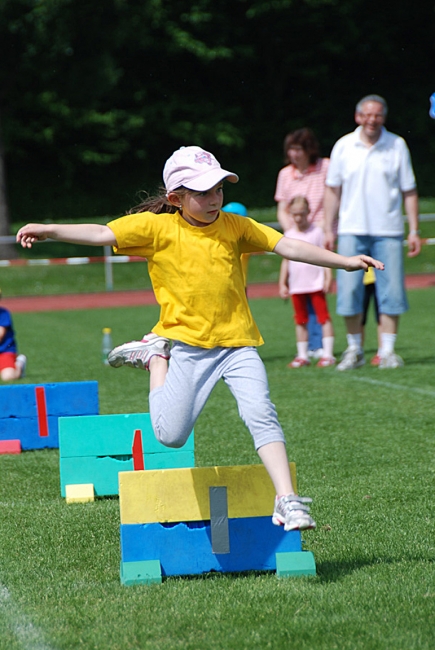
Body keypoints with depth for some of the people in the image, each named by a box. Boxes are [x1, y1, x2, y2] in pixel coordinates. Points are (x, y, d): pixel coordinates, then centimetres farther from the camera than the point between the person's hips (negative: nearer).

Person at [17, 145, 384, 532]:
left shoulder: (235, 227, 6)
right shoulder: (156, 227, -1)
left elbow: (287, 246, 6)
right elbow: (101, 234, -8)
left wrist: (345, 262, 1)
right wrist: (48, 230, -19)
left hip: (238, 343, 1)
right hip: (187, 343, -1)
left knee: (261, 413, -18)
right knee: (171, 435, -3)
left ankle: (287, 500, -15)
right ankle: (156, 357, 21)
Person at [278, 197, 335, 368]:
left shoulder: (317, 232, -1)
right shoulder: (288, 235, 8)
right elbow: (286, 260, 14)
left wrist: (328, 278, -8)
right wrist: (282, 284, 11)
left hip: (316, 284, -4)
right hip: (296, 286, 4)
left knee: (323, 316, -5)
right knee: (300, 320, 9)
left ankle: (327, 354, -3)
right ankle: (302, 355, 15)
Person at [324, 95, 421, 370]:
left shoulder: (397, 145, 2)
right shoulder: (343, 146, 4)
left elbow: (409, 191, 6)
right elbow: (333, 190, 11)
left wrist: (414, 230, 1)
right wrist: (329, 229, 8)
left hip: (388, 231, 0)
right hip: (352, 230, 1)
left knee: (391, 291, -4)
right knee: (348, 290, -5)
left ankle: (388, 350, 5)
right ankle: (355, 349, 10)